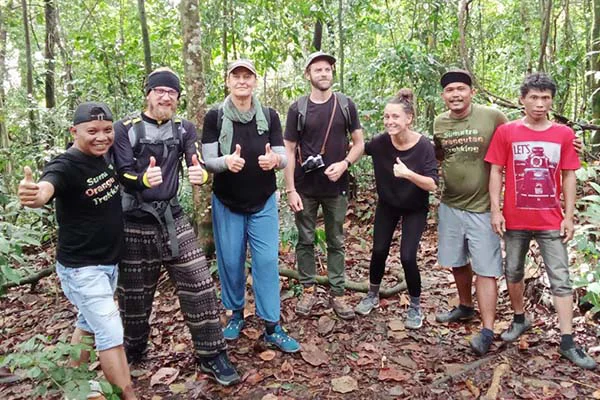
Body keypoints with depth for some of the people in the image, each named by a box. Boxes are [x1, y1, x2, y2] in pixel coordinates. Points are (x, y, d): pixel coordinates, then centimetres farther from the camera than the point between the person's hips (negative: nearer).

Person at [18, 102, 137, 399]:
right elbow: (47, 187, -46)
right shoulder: (65, 165, -23)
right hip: (81, 267, -8)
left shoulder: (106, 155, -2)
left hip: (109, 261, 8)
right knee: (111, 333, -6)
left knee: (89, 323, 21)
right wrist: (34, 195, -67)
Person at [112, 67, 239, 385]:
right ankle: (133, 351, 38)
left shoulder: (184, 129, 4)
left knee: (199, 285, -3)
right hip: (135, 223, -2)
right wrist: (144, 179, -36)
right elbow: (123, 174, -14)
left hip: (173, 218, 2)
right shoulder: (124, 129, -5)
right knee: (134, 293, 12)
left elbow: (198, 165, -9)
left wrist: (201, 175, -34)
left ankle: (211, 355, 12)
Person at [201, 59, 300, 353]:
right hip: (227, 204, 0)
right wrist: (226, 161, -33)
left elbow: (283, 159, -4)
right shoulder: (215, 117, -5)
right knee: (230, 262, 9)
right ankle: (236, 314, 31)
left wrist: (274, 160, -29)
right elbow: (207, 161, -9)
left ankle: (272, 327, 11)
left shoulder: (269, 116, -1)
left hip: (263, 204, 1)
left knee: (267, 262, 0)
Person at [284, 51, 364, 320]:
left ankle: (337, 294, 18)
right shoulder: (297, 109, -1)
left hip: (336, 187, 1)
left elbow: (359, 143, 5)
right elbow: (288, 151, -2)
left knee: (336, 242, 8)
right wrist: (290, 189, -8)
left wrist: (344, 164, -14)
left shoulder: (345, 105, 2)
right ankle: (308, 291, 22)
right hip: (305, 189, 0)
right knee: (305, 240, 8)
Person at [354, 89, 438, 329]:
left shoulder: (424, 146, -25)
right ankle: (372, 296, 30)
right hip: (387, 204, 3)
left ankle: (415, 306, 16)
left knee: (407, 256, -8)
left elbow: (432, 185, -28)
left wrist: (408, 174, -42)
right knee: (379, 250, 5)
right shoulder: (380, 143, -18)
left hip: (415, 209, -3)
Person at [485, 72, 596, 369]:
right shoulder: (506, 132, -4)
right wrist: (495, 210, -8)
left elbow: (568, 177, 3)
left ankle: (567, 343, 11)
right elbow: (496, 172, -2)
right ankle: (519, 319, 36)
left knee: (561, 279, 3)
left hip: (551, 221, 1)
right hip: (515, 219, 0)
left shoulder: (564, 134, 0)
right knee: (513, 272, 14)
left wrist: (569, 216, -1)